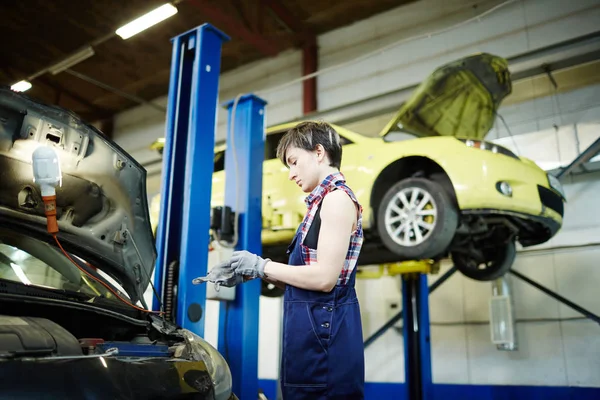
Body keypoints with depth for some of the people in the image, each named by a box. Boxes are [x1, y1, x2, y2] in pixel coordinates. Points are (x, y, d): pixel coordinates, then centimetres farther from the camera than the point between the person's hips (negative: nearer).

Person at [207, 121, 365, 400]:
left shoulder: (338, 198, -14)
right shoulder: (324, 201, 16)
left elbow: (324, 278, -21)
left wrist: (262, 266, -12)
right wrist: (251, 273, 7)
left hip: (323, 330, -9)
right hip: (312, 329, 9)